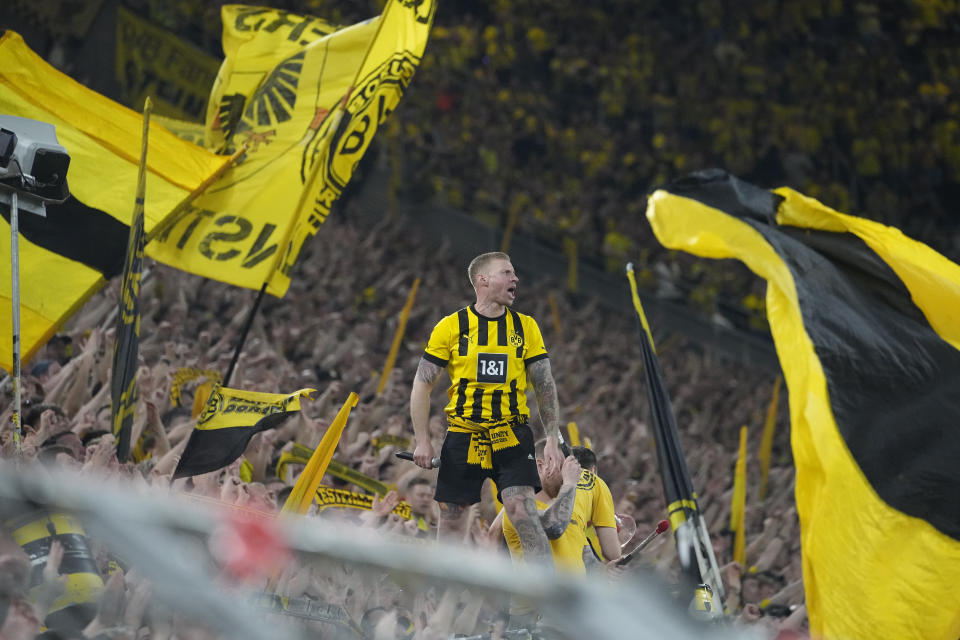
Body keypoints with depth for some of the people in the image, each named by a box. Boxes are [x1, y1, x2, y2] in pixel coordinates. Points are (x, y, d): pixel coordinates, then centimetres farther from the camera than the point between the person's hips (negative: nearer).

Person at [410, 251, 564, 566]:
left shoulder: (526, 327, 7)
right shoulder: (451, 327, 1)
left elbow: (545, 386, 9)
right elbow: (422, 385, 3)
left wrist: (553, 441, 1)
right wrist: (422, 441, -3)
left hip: (511, 434, 0)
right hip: (463, 436, 0)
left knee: (523, 512, -15)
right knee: (451, 519, 5)